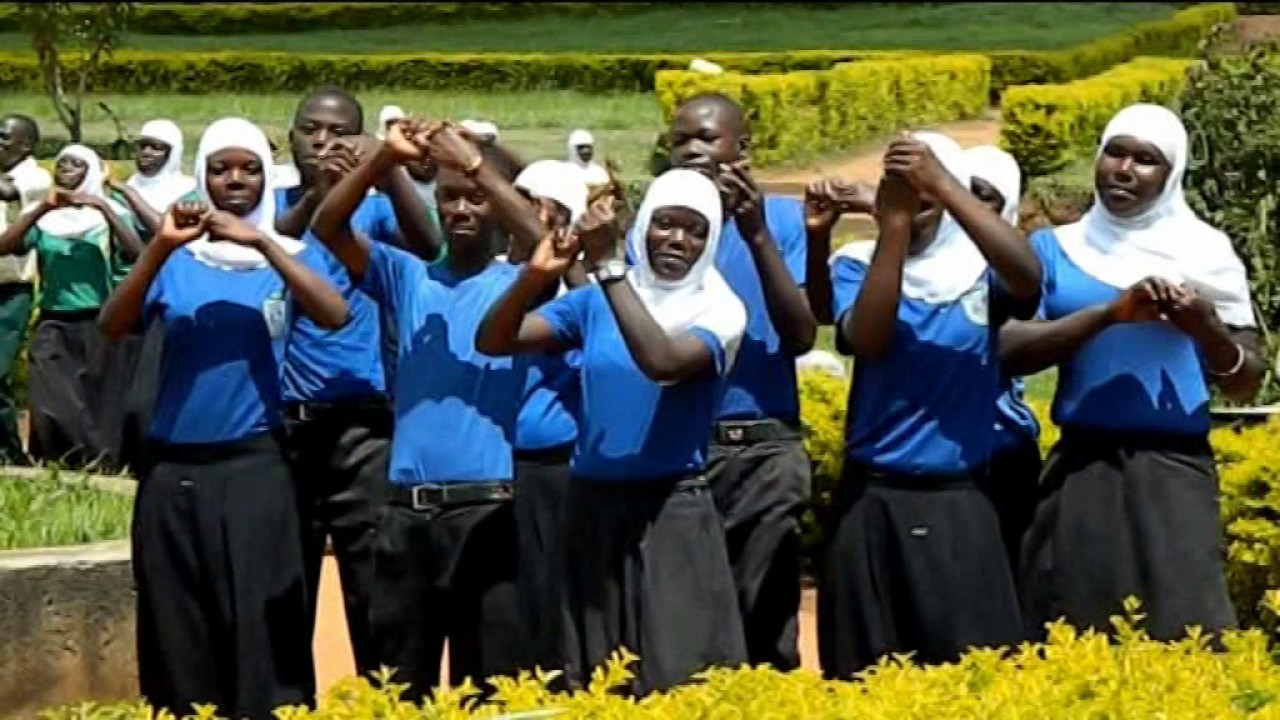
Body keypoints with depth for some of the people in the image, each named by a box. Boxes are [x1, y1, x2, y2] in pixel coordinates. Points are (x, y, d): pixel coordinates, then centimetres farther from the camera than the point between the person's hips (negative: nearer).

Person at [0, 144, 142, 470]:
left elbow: (136, 252, -14)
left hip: (95, 324, -2)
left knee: (96, 402, -3)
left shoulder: (109, 212, 3)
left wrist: (103, 207, -20)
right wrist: (43, 208, -17)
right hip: (52, 325, 2)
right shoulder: (42, 216, 7)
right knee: (49, 404, -4)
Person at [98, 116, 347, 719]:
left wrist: (261, 243, -20)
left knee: (261, 631, -5)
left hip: (254, 466, -2)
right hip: (173, 469, 2)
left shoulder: (289, 254, 5)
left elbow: (336, 315, -14)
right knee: (177, 634, 4)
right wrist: (159, 247, -19)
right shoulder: (177, 259, 7)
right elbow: (111, 326, -7)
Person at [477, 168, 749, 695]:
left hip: (671, 511, -4)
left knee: (676, 684, -9)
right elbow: (493, 343, 0)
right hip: (591, 506, 4)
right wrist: (535, 275, -18)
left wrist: (607, 264, -23)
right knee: (591, 685, 8)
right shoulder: (594, 303, 7)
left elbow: (663, 362, -24)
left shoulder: (718, 310, -3)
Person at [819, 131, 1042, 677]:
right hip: (872, 502, 0)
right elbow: (866, 339, -16)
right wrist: (894, 223, -22)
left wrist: (943, 184, -26)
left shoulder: (979, 269, 3)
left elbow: (1029, 280, -20)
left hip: (959, 503, 0)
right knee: (869, 676, 6)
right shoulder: (860, 264, 3)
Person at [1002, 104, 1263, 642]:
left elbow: (1246, 386, 8)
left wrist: (1207, 329, -12)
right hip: (1080, 470, 1)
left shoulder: (1204, 252, 8)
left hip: (1175, 472, 0)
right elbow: (1011, 351, -6)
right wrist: (1111, 312, -16)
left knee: (1181, 638, -9)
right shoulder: (1054, 249, 8)